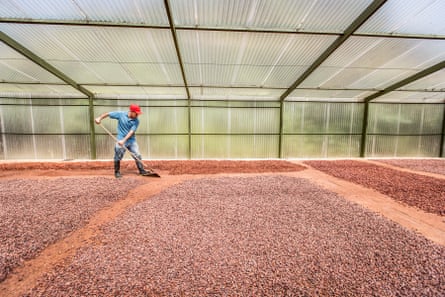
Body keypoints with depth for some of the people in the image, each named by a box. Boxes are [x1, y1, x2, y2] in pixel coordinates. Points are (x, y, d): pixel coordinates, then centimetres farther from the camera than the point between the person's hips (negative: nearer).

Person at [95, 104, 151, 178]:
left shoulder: (136, 121, -7)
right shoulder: (120, 114, -6)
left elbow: (131, 132, -15)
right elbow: (108, 114, 5)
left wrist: (124, 140, -23)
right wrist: (99, 118, -11)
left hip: (132, 140, 1)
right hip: (121, 140, -1)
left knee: (137, 155, 0)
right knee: (118, 157, 3)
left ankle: (142, 170, 12)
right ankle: (117, 172, 22)